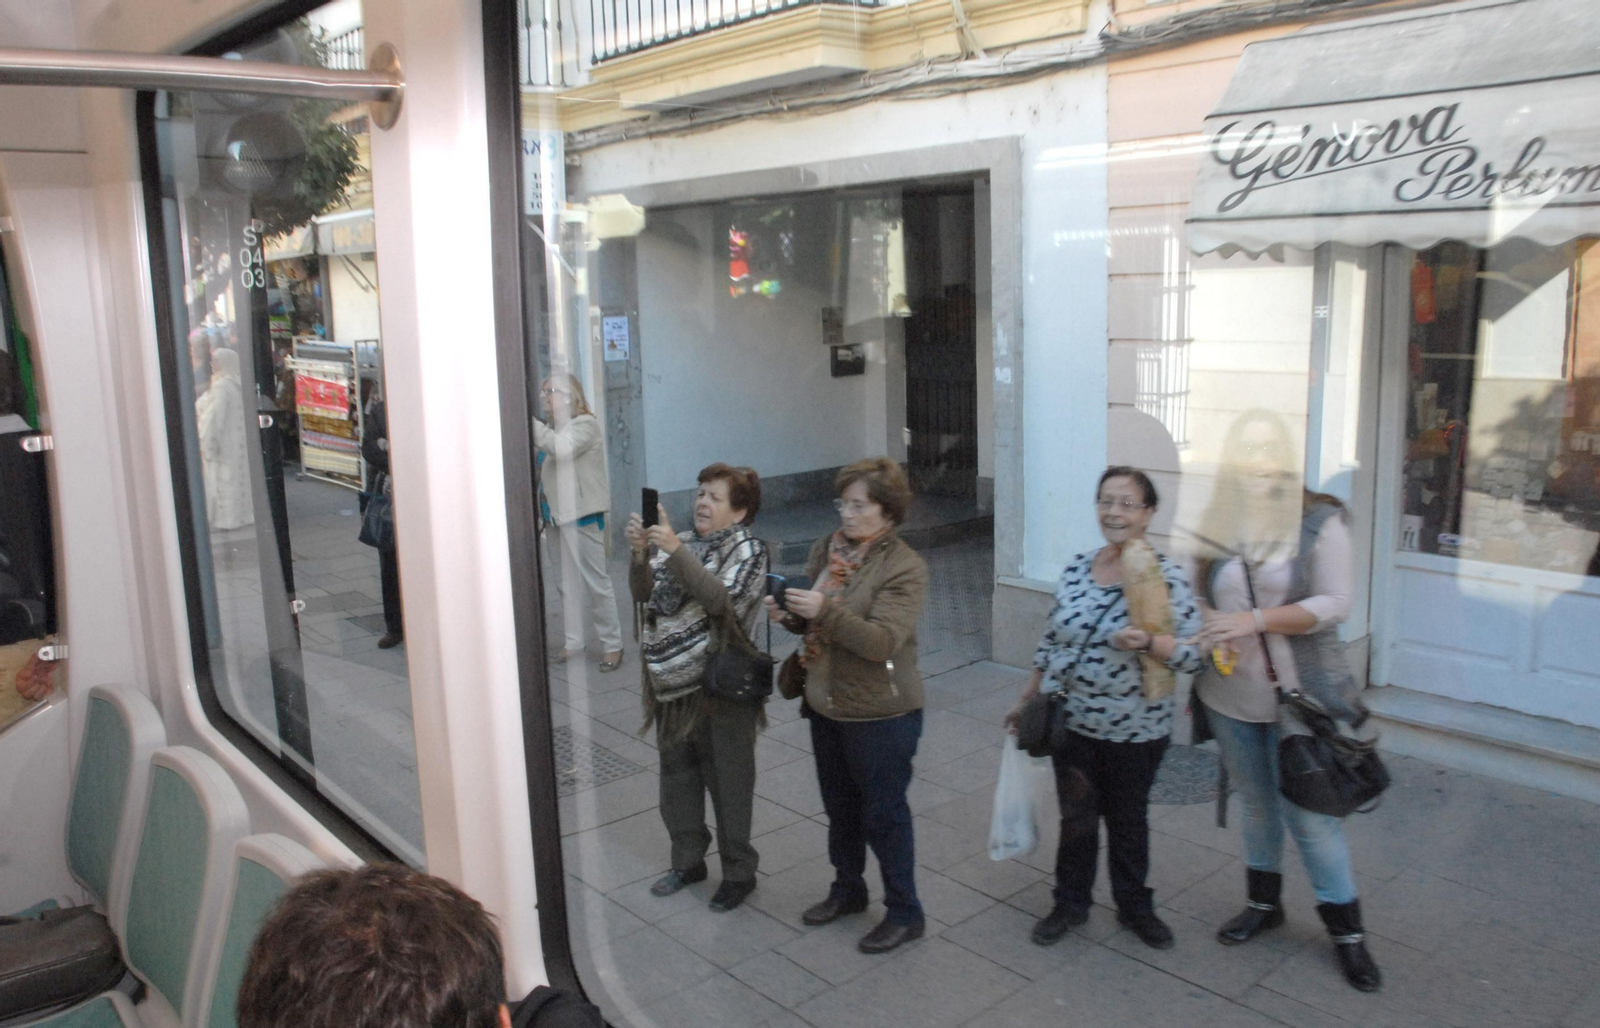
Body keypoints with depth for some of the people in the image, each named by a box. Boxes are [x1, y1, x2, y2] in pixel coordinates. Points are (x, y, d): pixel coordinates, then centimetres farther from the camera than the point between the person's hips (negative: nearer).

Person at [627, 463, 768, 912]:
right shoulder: (683, 543, 7)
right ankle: (688, 861, 36)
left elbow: (721, 598, -26)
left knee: (728, 782, 6)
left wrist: (674, 550, -31)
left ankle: (738, 872, 23)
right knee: (676, 776, 18)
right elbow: (644, 596, -1)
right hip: (673, 681, 6)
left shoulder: (748, 550, -8)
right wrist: (641, 554, -19)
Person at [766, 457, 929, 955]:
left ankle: (904, 913, 25)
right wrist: (788, 614, -8)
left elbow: (882, 641, -26)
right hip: (826, 704, 7)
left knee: (883, 812, 7)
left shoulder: (905, 567, -18)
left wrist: (826, 609, -34)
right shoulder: (826, 549, 2)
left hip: (880, 713, -7)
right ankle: (847, 889, 43)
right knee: (840, 806, 22)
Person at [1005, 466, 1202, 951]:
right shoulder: (1076, 568, 0)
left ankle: (1134, 907, 37)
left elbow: (1195, 653, -15)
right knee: (1076, 818, 15)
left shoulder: (1165, 576, -14)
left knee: (1128, 821, 16)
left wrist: (1147, 641, -33)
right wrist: (1027, 699, 13)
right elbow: (1051, 640, 9)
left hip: (1136, 729, -3)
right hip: (1073, 721, 3)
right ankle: (1070, 903, 35)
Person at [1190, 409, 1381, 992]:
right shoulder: (1217, 524, 2)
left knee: (1309, 813, 1)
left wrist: (1256, 620, -23)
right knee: (1256, 804, 18)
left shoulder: (1320, 522, -9)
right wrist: (1207, 641, -2)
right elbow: (1201, 601, 11)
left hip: (1297, 696, -4)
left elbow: (1334, 604, -15)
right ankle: (1264, 904, 36)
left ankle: (1346, 929, 19)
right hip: (1230, 696, 4)